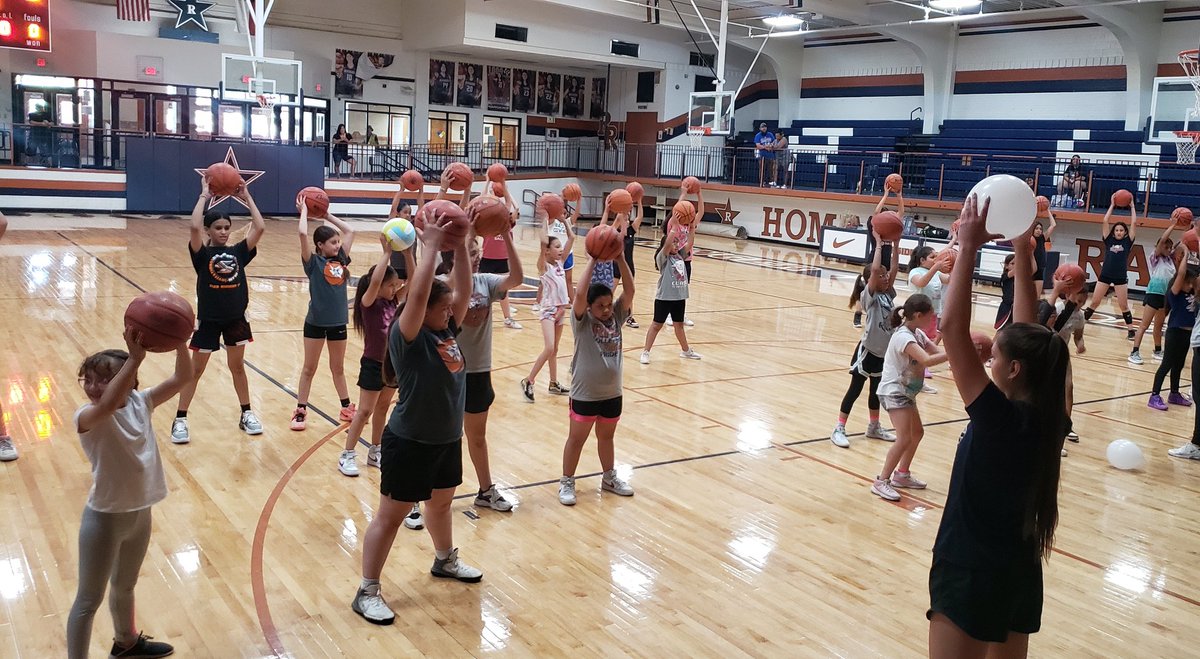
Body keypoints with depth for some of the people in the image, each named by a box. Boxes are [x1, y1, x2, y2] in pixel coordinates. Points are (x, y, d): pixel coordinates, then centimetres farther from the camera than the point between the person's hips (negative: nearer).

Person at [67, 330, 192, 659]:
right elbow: (107, 404, -45)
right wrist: (134, 358, -53)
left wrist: (179, 342, -29)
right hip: (104, 517, -6)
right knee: (90, 598, 9)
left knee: (125, 586, 29)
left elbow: (182, 377, -12)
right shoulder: (87, 417, -21)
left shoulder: (140, 402, -5)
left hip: (140, 513, 6)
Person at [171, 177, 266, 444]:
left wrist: (246, 197, -7)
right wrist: (205, 195, -19)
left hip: (236, 319, 3)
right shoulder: (202, 254, -8)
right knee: (195, 370, 7)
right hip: (208, 320, -3)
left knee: (237, 366, 16)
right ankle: (180, 420, 16)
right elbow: (194, 227, -27)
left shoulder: (239, 252, 1)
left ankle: (246, 414, 26)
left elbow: (260, 227, -10)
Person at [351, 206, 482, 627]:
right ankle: (367, 592, 14)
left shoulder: (448, 330, 2)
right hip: (410, 442, -7)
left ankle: (445, 560, 49)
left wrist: (460, 249, -13)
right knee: (391, 515, 3)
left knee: (442, 502, 26)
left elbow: (463, 292, -3)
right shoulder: (407, 337, -19)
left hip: (448, 438, 8)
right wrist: (431, 248, -29)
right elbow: (417, 295, -33)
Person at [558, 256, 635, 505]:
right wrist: (592, 261, -30)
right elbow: (580, 294, -30)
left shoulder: (616, 316, -1)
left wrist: (620, 259, -23)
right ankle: (566, 482, 22)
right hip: (585, 394, -4)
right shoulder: (582, 320, -12)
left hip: (612, 393, 4)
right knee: (576, 439, 9)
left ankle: (609, 478, 38)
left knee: (607, 437, 21)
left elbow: (629, 291, -13)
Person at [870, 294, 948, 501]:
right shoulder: (903, 337, -24)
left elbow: (937, 353, -2)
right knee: (904, 439, -17)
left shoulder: (918, 334, 6)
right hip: (894, 392, -10)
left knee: (917, 433, 20)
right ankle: (881, 482, -7)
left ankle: (902, 474, 34)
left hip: (907, 392, 10)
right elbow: (927, 360, -37)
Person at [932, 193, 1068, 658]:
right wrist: (1023, 255, 7)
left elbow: (952, 328, -26)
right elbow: (1028, 333, 5)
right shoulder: (1050, 420, -3)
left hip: (970, 575, -8)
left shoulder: (998, 418, -23)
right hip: (1021, 573, 8)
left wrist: (969, 249, -22)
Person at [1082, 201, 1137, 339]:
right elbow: (1105, 221, 2)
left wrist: (1132, 206, 8)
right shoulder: (1109, 240, 6)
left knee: (1123, 305, 0)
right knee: (1094, 302, 3)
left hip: (1121, 277, -1)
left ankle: (1131, 330, 7)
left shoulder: (1127, 242, 4)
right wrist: (1112, 205, 8)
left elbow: (1134, 223, 0)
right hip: (1105, 275, 1)